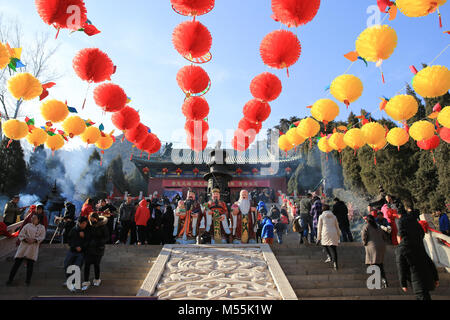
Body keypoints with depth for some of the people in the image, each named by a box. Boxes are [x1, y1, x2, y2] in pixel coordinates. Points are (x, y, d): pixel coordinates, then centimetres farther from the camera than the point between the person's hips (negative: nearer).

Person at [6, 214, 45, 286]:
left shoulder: (42, 227, 11)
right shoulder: (27, 225, 13)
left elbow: (42, 237, 0)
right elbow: (21, 235, 6)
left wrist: (34, 240, -16)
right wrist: (26, 239, -11)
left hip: (33, 246, -1)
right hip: (24, 245, 1)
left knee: (30, 263, -4)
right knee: (17, 262, -1)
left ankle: (28, 280, 9)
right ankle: (10, 279, 11)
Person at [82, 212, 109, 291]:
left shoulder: (103, 227, -12)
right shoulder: (88, 225, -1)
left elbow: (106, 238, -8)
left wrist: (97, 242, -20)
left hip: (99, 248, -3)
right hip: (89, 248, 3)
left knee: (96, 264, 5)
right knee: (87, 264, -3)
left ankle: (97, 280, 28)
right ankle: (86, 282, 7)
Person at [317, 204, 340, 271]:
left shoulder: (321, 216, 4)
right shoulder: (334, 216, 13)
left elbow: (319, 228, 4)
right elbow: (337, 227, 17)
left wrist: (318, 238, 11)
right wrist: (338, 236, 26)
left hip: (326, 234, -2)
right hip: (334, 234, 2)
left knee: (324, 244, 24)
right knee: (333, 249, 4)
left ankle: (330, 257, 13)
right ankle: (335, 262, -9)